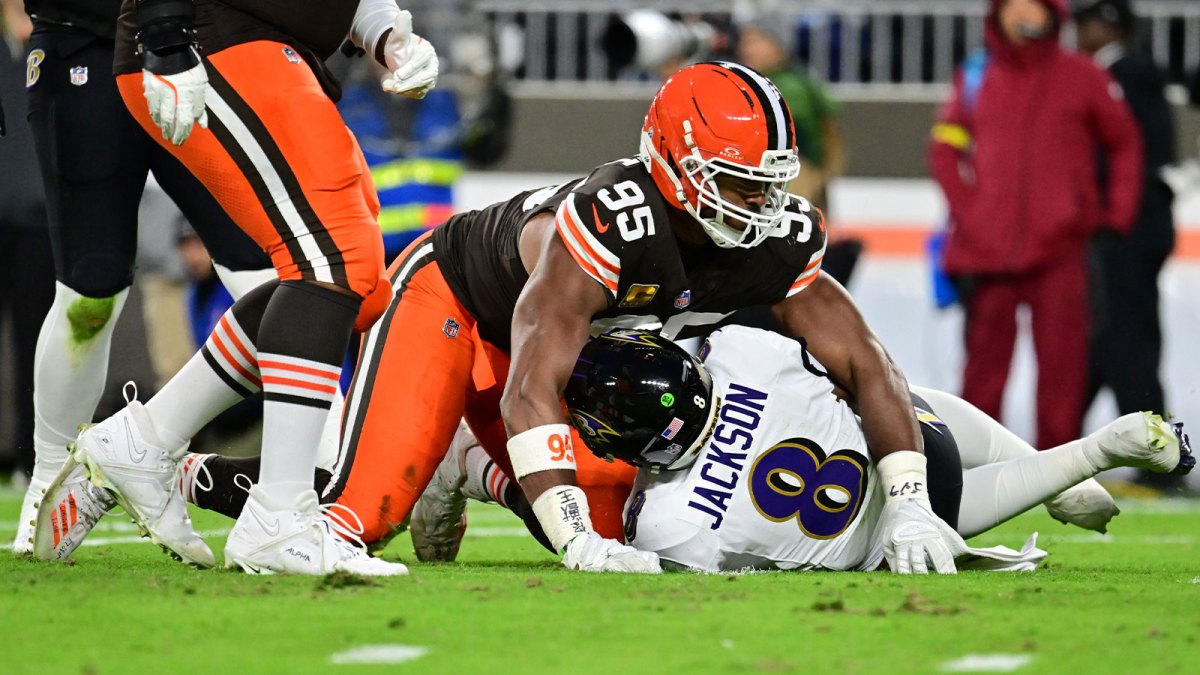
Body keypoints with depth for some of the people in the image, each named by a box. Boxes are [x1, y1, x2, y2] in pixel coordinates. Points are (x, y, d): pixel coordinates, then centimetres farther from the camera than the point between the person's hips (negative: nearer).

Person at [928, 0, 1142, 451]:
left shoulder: (1083, 79, 2)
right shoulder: (974, 78, 7)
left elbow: (1125, 144, 10)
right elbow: (945, 148, 11)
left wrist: (1117, 215, 4)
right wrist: (966, 208, 0)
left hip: (1060, 249, -1)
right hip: (988, 249, 1)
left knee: (1062, 359, -3)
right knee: (986, 360, 5)